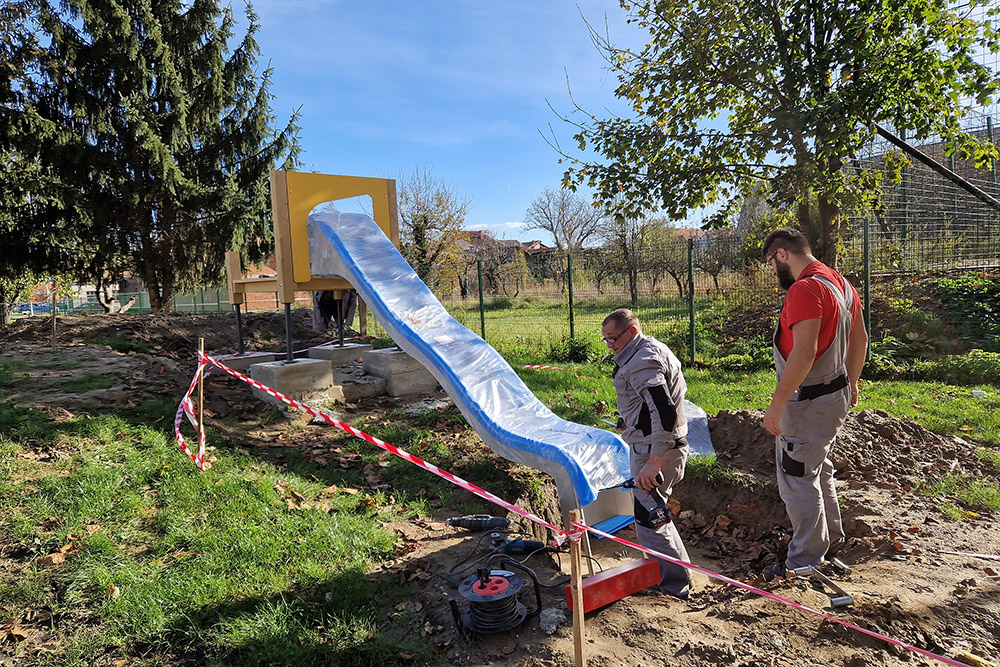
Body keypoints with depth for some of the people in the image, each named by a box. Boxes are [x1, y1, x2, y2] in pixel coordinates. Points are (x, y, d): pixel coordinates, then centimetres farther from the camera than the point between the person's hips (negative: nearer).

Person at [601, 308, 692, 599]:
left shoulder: (642, 362, -21)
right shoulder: (654, 349, 13)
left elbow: (665, 413, -29)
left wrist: (653, 463, -29)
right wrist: (632, 422, 25)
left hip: (653, 450, -11)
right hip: (668, 444, 11)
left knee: (648, 519, -1)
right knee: (654, 513, 21)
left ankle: (675, 584, 13)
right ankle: (679, 568, 35)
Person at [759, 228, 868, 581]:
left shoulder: (804, 290, -23)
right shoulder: (840, 283, 9)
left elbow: (804, 352, -31)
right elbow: (859, 339, 17)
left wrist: (777, 403, -27)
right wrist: (851, 384, 26)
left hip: (808, 403, -10)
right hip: (836, 395, 10)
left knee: (797, 481, 2)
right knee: (819, 472, 25)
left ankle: (805, 562, 14)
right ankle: (831, 540, 41)